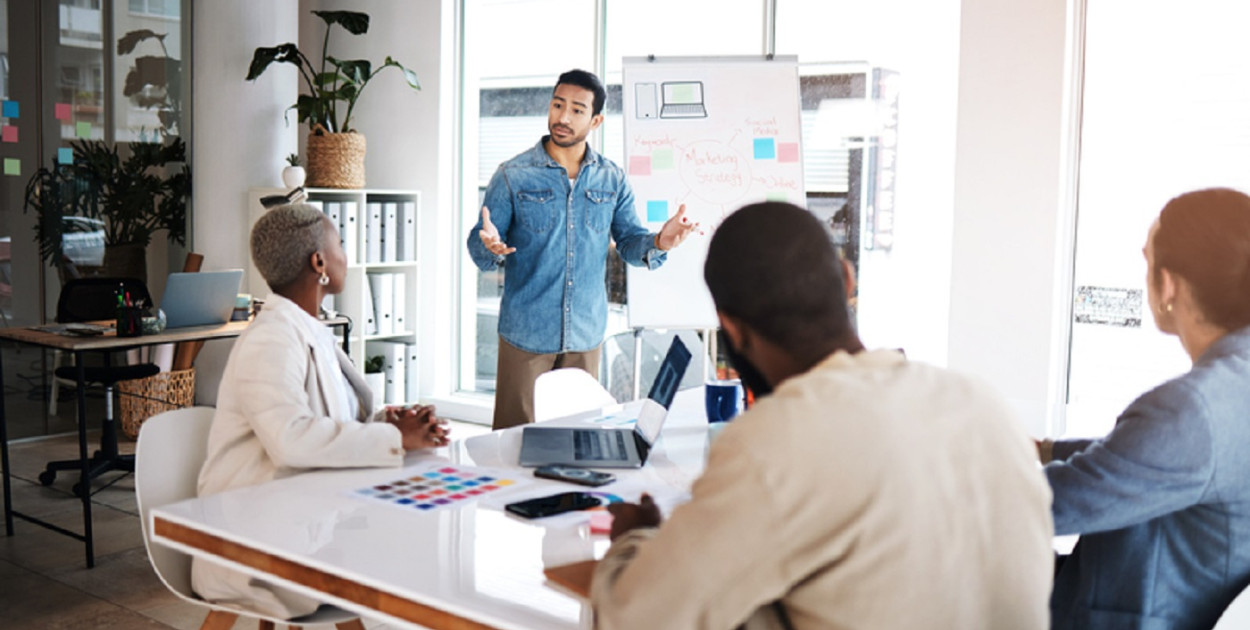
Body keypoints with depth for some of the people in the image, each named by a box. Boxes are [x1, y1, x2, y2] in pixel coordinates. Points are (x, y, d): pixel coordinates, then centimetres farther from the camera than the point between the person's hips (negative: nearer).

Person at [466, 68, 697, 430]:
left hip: (586, 333, 3)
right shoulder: (513, 176, -3)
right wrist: (491, 247, -28)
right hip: (526, 333, -2)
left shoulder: (611, 179, 5)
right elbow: (479, 249, -4)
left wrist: (658, 243, -16)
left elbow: (629, 241, 6)